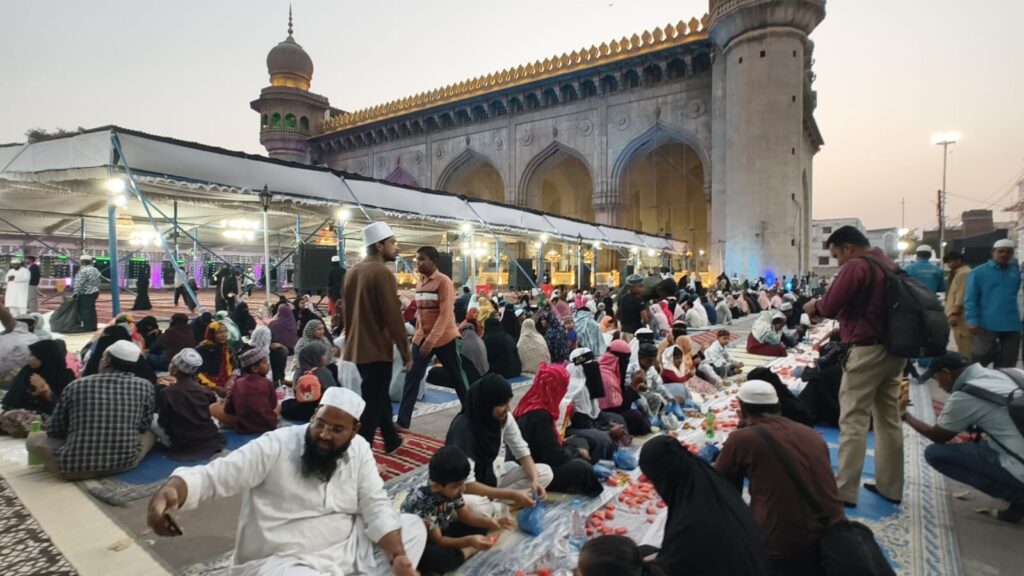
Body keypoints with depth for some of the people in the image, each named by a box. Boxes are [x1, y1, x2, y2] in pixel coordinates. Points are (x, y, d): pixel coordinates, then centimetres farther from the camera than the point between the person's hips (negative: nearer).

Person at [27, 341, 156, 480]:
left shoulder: (76, 386, -1)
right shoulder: (145, 386, -3)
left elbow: (55, 431, 9)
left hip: (75, 465, 1)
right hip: (126, 461, 0)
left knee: (33, 439, 25)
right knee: (149, 433, 28)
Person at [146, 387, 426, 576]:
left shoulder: (359, 449, -5)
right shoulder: (274, 447, -16)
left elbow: (376, 507, -5)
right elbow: (212, 476, -19)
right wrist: (169, 491, -42)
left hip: (347, 547, 5)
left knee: (413, 527, -5)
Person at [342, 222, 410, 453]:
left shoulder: (353, 272, 10)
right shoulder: (382, 272, -16)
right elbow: (394, 317, -19)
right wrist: (406, 353, -12)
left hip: (357, 348, 9)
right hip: (377, 349, -9)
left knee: (377, 397, 22)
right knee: (372, 405, 0)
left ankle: (392, 440, 37)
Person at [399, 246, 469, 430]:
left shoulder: (444, 282, -14)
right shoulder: (419, 283, 8)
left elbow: (446, 314, -21)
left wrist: (431, 340, -26)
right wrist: (419, 334, 8)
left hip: (445, 338, -6)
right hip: (421, 337, 6)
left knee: (457, 377, 10)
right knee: (412, 377, -2)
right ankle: (403, 422, 2)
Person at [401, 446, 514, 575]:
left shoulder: (451, 489, -13)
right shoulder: (424, 503, -34)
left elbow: (466, 515, -1)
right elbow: (438, 540, -26)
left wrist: (491, 522, -18)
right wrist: (469, 541, -39)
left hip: (441, 531, 7)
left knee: (481, 526, -1)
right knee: (439, 556, -39)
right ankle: (468, 551, -13)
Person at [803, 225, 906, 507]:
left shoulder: (856, 266, -12)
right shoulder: (889, 265, 15)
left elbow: (831, 305, -14)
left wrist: (814, 306, 6)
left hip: (868, 351, -9)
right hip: (894, 349, 9)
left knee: (853, 421, -5)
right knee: (889, 418, 14)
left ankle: (844, 490, 0)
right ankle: (890, 486, 23)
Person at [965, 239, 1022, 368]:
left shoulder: (1017, 271, 9)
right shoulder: (978, 272, -2)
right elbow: (970, 299, -6)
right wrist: (972, 321, -14)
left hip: (1012, 326, 4)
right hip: (987, 325, -4)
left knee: (1006, 366, 11)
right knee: (979, 363, 1)